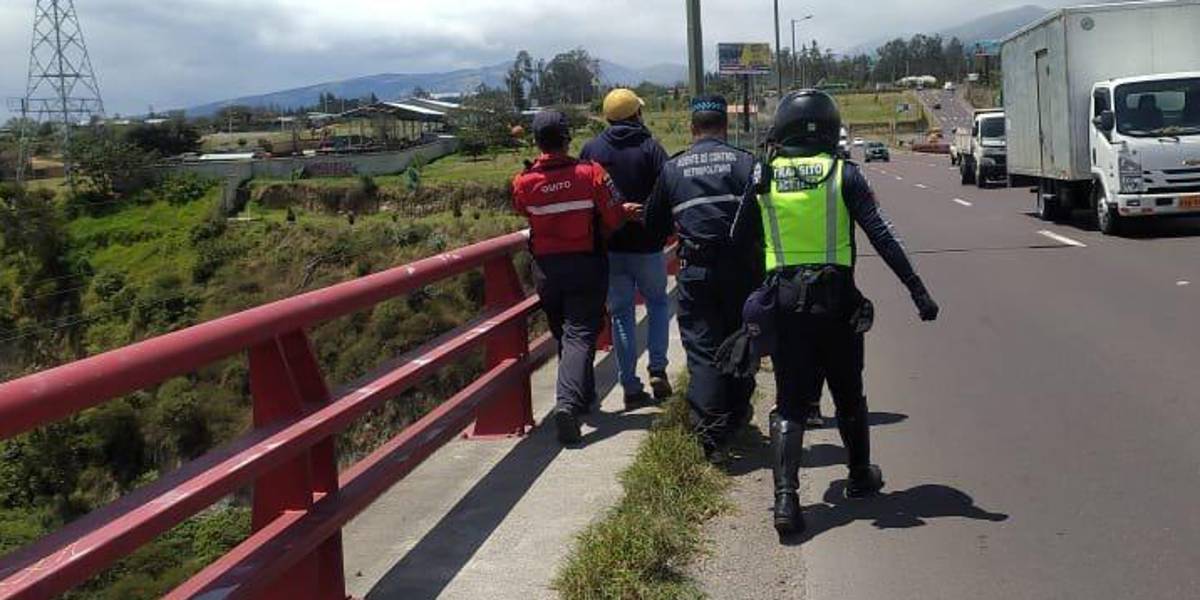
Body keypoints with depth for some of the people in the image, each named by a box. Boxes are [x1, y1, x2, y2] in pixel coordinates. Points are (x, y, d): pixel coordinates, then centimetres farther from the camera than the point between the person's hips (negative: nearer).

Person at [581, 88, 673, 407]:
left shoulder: (591, 150, 0)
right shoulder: (650, 148, -8)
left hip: (609, 247, 2)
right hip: (647, 245, -2)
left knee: (621, 314, 9)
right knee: (658, 303, 19)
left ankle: (630, 386, 7)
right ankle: (658, 369, 7)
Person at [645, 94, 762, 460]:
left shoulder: (672, 169, 3)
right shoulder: (746, 163, -2)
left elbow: (655, 225, 11)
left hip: (695, 271, 0)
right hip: (741, 267, 0)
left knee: (702, 351, 2)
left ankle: (712, 438, -5)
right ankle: (736, 417, 32)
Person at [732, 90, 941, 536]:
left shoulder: (764, 177, 2)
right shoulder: (843, 174, -4)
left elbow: (739, 240, 8)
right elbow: (882, 237, -8)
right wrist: (919, 292, -7)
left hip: (784, 302, 1)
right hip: (835, 300, 0)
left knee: (790, 402, 3)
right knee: (848, 394, 18)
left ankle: (785, 496, -13)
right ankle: (860, 476, 37)